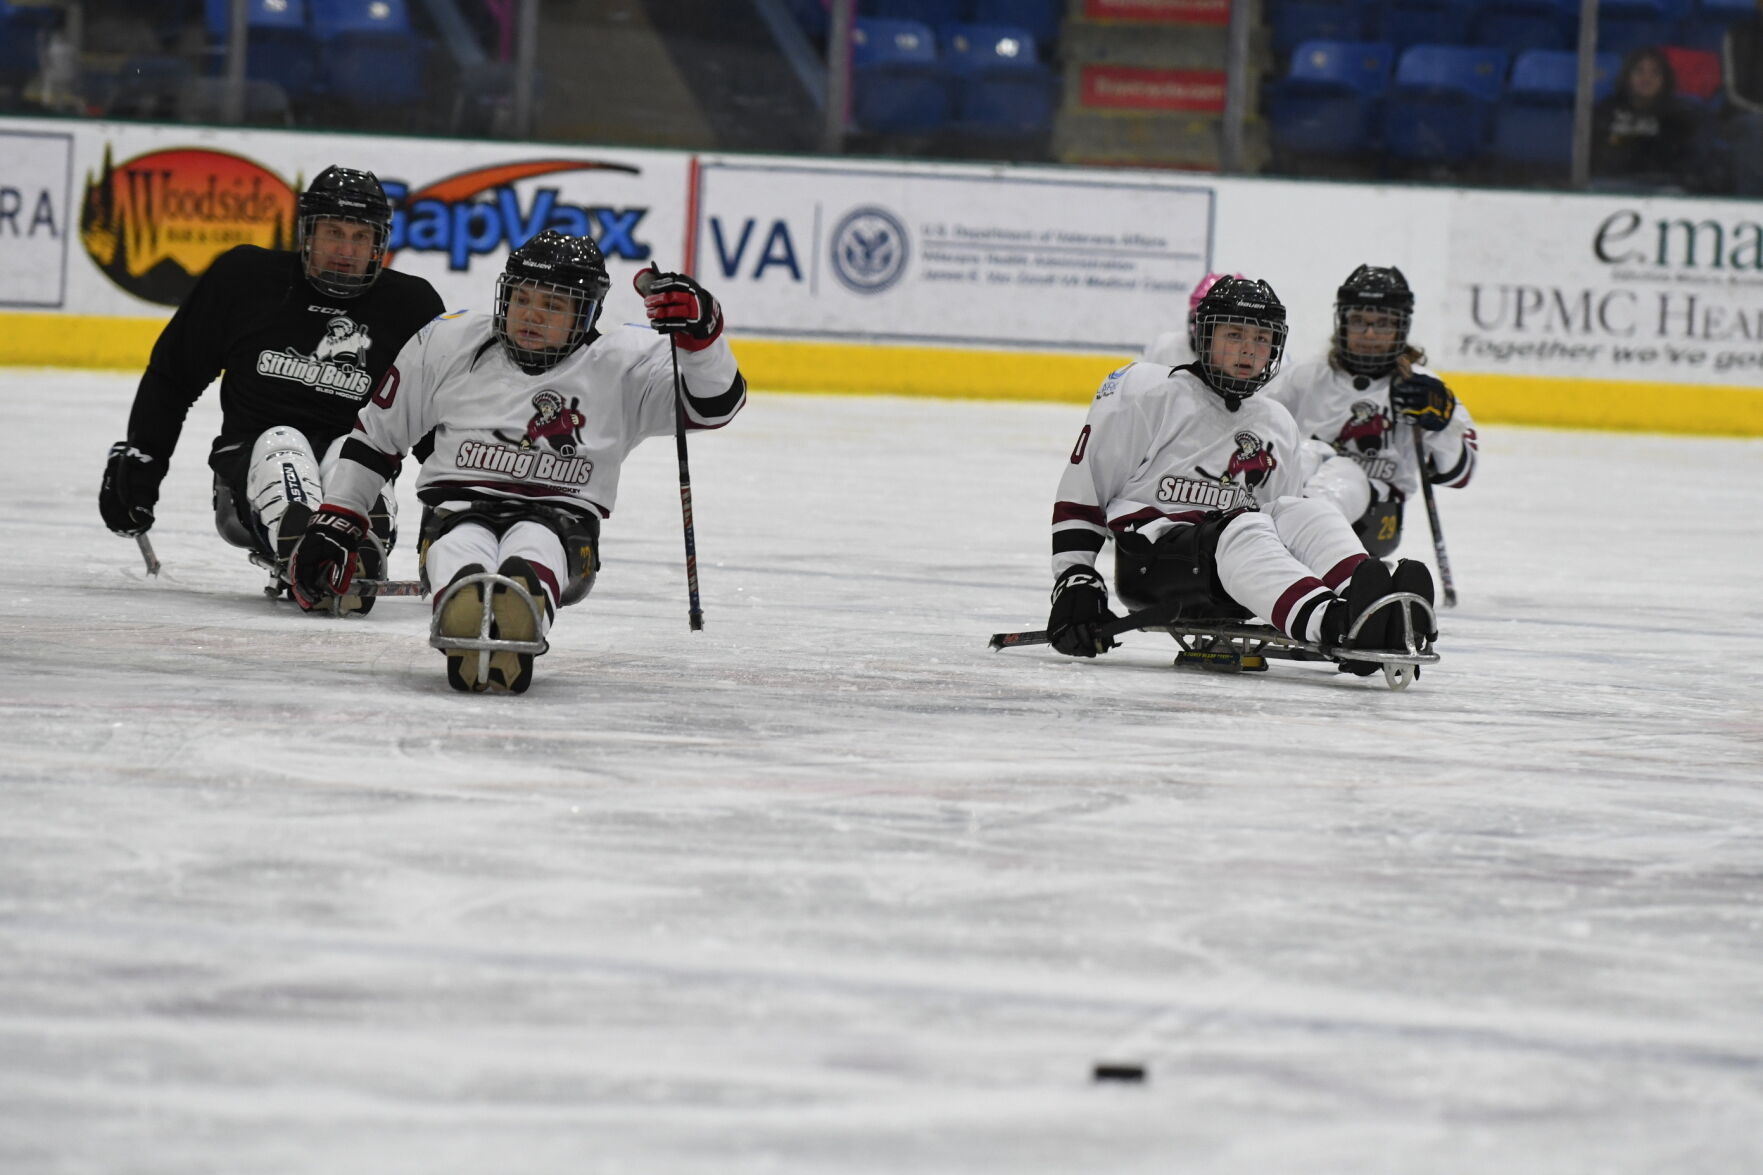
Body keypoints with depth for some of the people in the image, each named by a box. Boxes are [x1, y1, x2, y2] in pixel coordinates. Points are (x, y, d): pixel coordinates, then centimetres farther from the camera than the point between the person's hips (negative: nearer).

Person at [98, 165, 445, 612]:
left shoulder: (411, 305, 4)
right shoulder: (245, 277, 2)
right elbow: (172, 372, 12)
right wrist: (137, 458, 7)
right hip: (250, 464, -2)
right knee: (281, 443, -35)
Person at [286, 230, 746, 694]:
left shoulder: (623, 363, 5)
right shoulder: (446, 344, 10)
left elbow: (715, 404, -5)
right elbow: (377, 433, 19)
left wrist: (699, 329, -23)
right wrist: (336, 520, 16)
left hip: (561, 521, -1)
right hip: (458, 511, 1)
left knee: (534, 547, -38)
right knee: (458, 551, -36)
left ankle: (513, 636, -73)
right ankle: (463, 625, -72)